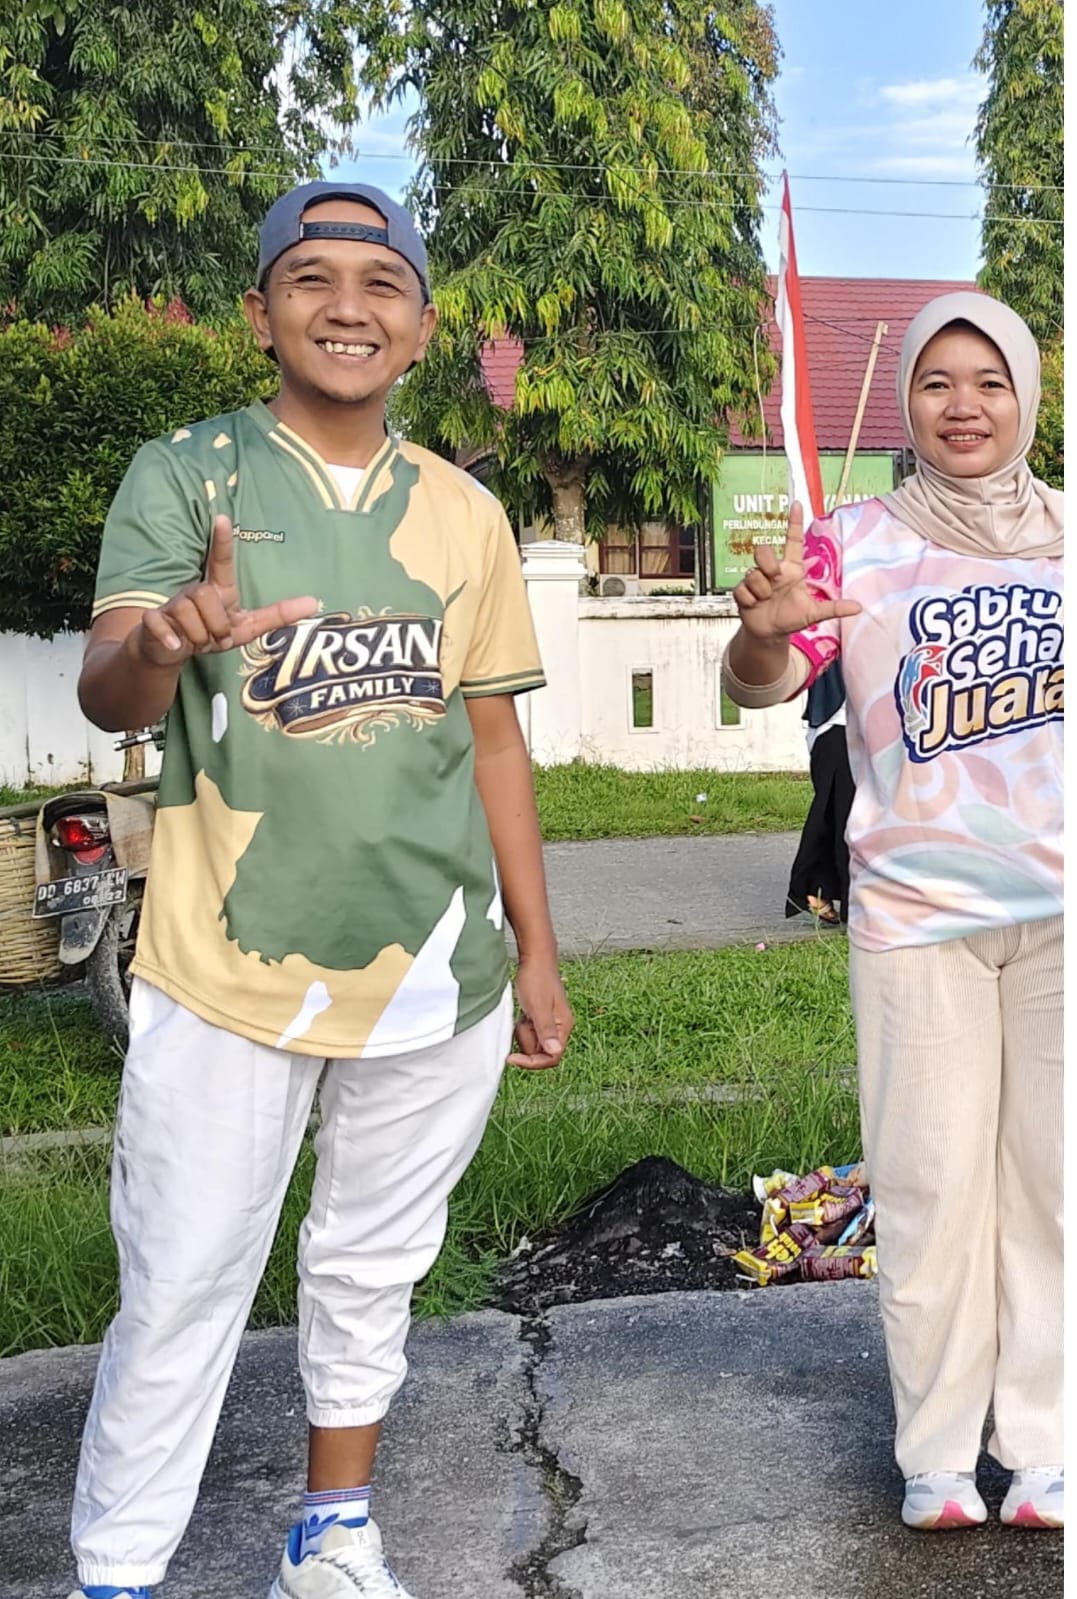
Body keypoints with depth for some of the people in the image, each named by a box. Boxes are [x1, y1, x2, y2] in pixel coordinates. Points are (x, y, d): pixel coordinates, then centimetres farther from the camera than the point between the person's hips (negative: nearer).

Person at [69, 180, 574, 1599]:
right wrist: (160, 641, -42)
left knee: (373, 1272, 16)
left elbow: (494, 740, 12)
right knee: (182, 1295, 1)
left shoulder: (465, 512, 7)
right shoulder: (185, 473, -4)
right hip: (228, 973, -3)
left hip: (435, 973, 4)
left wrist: (538, 957, 10)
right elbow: (106, 694, -18)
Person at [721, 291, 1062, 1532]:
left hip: (1059, 907, 2)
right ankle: (936, 1454, 15)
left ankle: (1044, 1449, 19)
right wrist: (764, 630, -37)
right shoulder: (855, 544, -4)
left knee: (1050, 1174, 7)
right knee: (931, 1181, 2)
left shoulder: (1059, 532, 5)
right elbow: (761, 685, -15)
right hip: (915, 915, -2)